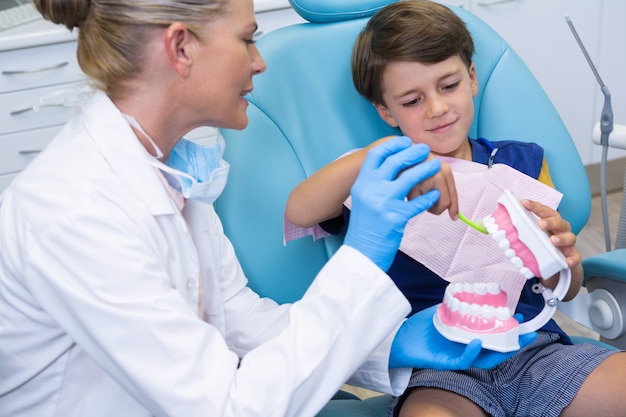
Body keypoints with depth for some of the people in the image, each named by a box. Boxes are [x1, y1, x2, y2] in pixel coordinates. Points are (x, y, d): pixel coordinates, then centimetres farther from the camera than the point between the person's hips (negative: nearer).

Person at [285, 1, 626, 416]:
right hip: (438, 368, -3)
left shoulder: (522, 163, 16)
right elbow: (298, 212, -15)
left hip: (535, 348, 3)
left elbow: (564, 291, 17)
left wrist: (564, 260, -9)